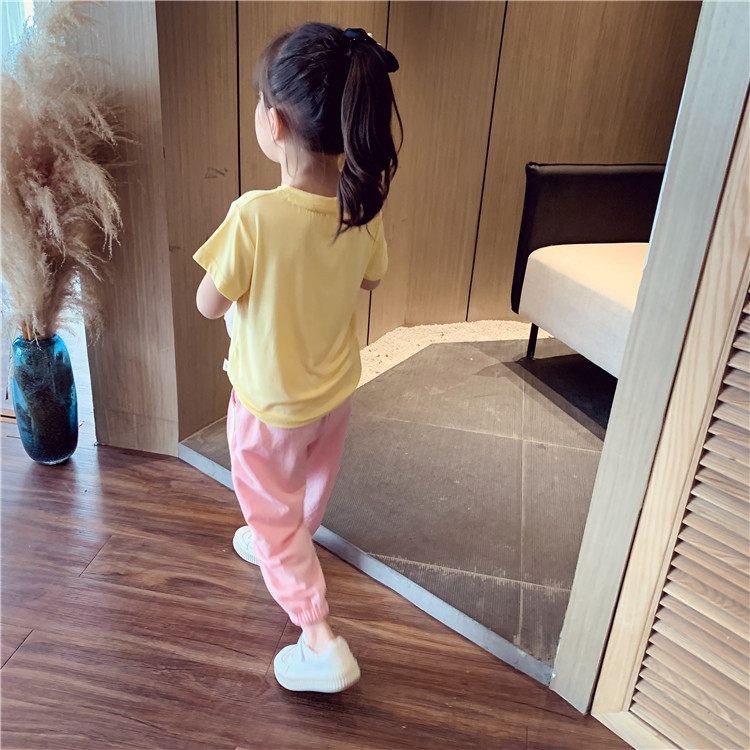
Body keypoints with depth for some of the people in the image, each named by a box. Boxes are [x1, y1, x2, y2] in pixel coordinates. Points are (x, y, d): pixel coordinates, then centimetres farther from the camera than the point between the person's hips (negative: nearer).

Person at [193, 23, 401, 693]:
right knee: (312, 484, 30)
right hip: (337, 387, 6)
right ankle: (287, 548, 59)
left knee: (272, 513, 16)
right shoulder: (364, 203, -15)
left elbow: (208, 305, -19)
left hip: (270, 404, -6)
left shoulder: (255, 216, -33)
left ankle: (320, 639, 17)